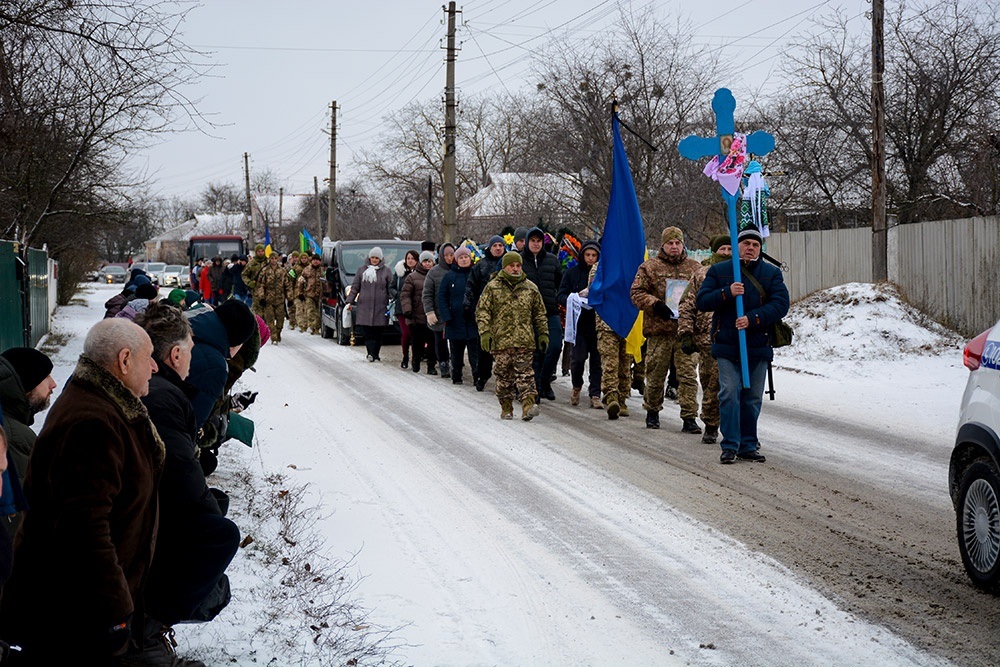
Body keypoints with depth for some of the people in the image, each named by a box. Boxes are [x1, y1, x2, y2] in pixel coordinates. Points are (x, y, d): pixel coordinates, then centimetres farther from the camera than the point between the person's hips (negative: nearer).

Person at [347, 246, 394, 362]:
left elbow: (391, 288, 7)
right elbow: (355, 287, 13)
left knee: (378, 333, 1)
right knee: (367, 332, -11)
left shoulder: (386, 271, 8)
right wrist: (350, 301, 8)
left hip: (380, 307, -1)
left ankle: (374, 355, 9)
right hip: (364, 307, 1)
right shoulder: (361, 270, 12)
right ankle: (371, 353, -17)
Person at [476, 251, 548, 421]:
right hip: (500, 340, 0)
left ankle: (528, 404, -17)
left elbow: (540, 314, 17)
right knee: (503, 375, 4)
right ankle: (506, 408, 13)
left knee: (524, 373, -9)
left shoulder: (530, 288, 11)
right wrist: (484, 332, -9)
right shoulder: (492, 287, 5)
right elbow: (482, 311, 2)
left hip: (525, 340, 0)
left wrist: (543, 334, 12)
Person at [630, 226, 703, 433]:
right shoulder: (649, 267, 7)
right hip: (659, 330, -1)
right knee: (655, 375, 7)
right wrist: (655, 305, -13)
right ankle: (652, 411, 26)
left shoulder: (695, 268, 13)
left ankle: (689, 418, -4)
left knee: (688, 375, -6)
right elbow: (637, 292, 2)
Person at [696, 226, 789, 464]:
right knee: (729, 393, -9)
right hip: (727, 345, -2)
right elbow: (702, 301, 0)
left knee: (752, 398, 7)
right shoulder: (718, 271, 7)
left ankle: (748, 446, 16)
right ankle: (730, 446, -4)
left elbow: (781, 304, -4)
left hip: (758, 346, 2)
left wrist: (753, 319, -17)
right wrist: (727, 293, -17)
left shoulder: (771, 273, 8)